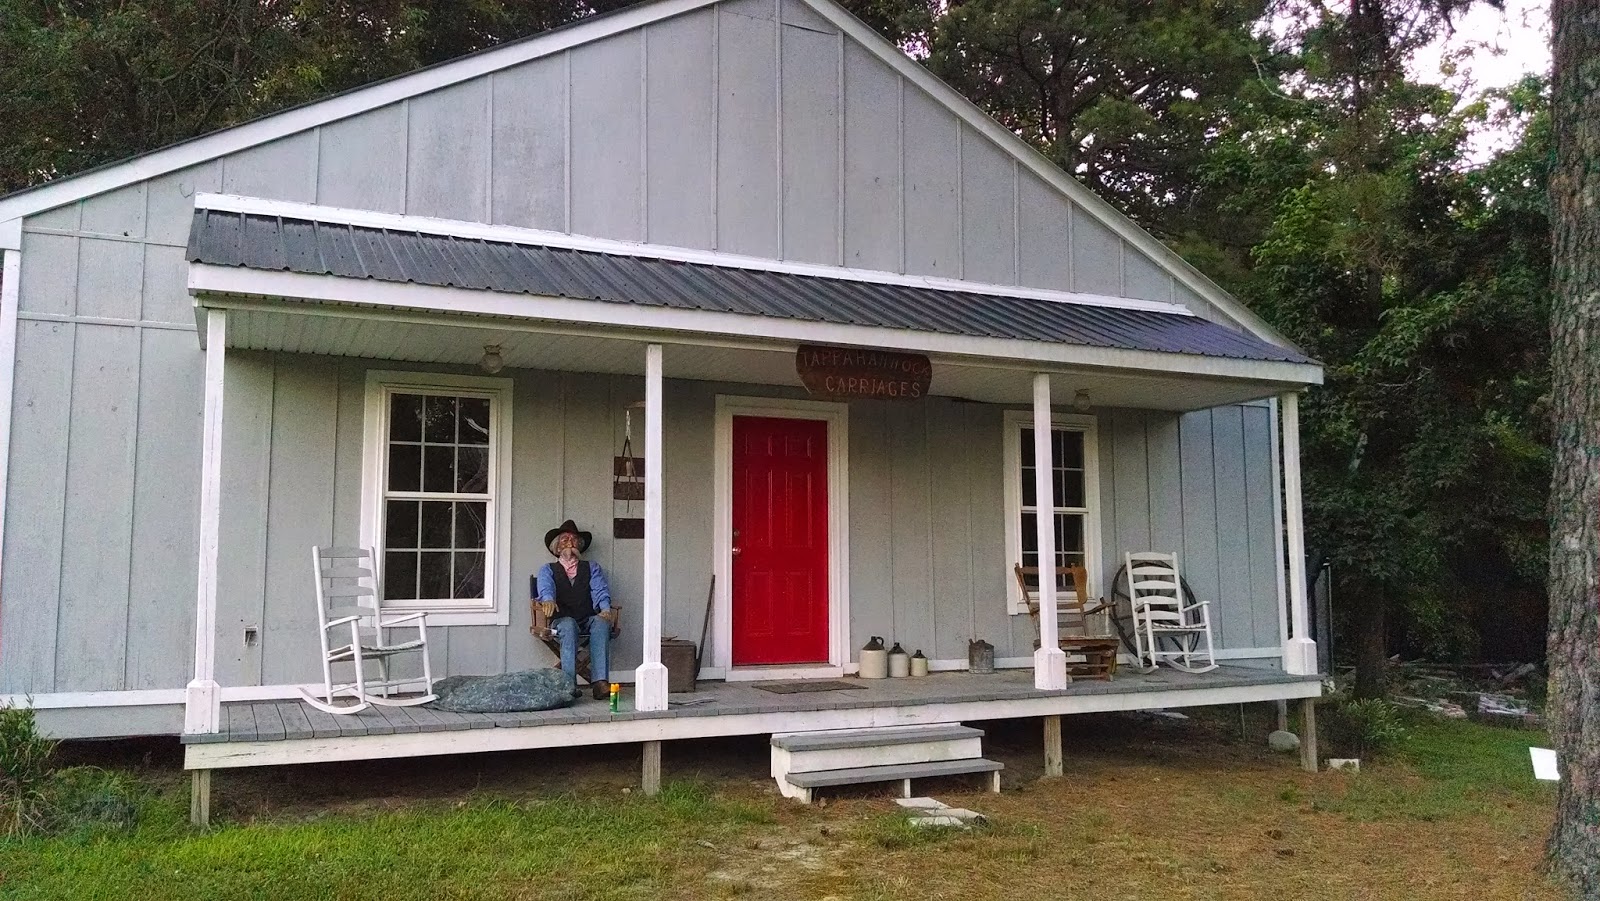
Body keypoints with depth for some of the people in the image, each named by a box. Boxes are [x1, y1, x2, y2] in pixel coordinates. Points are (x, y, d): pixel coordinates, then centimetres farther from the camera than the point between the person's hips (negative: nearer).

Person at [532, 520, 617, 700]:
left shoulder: (592, 567, 23)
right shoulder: (548, 569, 20)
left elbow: (601, 590, 5)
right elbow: (545, 587, -3)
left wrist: (605, 609, -18)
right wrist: (548, 600, -29)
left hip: (589, 620, 1)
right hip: (562, 620, -1)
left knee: (601, 623, -34)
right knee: (568, 625, -37)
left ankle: (600, 682, -47)